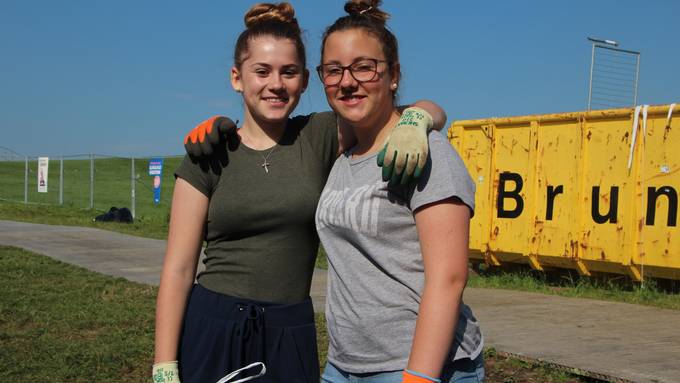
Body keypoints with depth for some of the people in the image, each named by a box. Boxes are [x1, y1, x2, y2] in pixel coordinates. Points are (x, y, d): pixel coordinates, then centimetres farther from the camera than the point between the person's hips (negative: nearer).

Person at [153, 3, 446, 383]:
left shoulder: (321, 136, -1)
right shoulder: (209, 154, -3)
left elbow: (430, 110, -1)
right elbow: (179, 268, -4)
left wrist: (412, 124, -24)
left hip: (291, 336, 1)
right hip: (211, 331, -1)